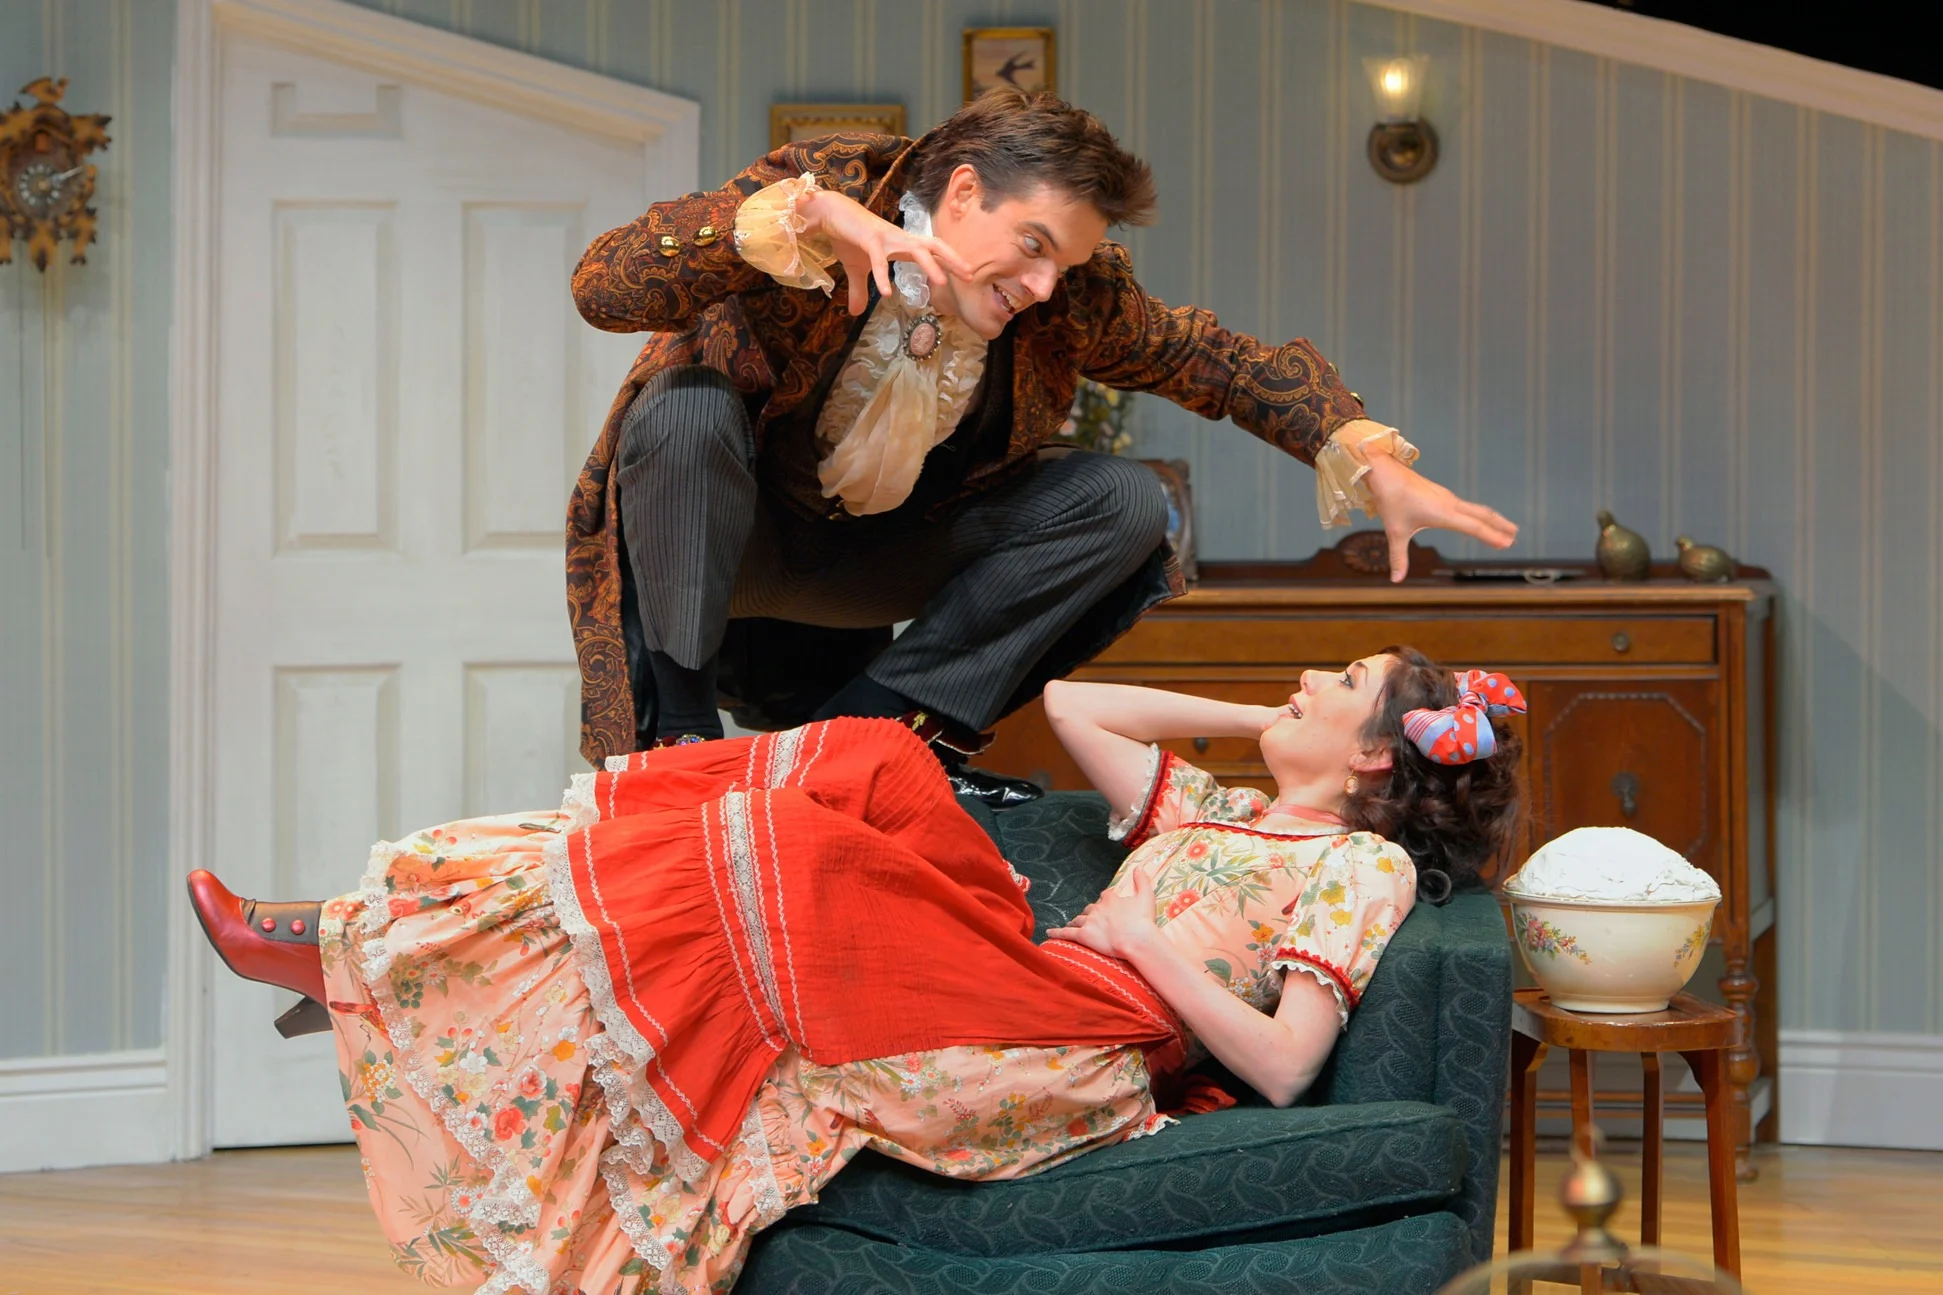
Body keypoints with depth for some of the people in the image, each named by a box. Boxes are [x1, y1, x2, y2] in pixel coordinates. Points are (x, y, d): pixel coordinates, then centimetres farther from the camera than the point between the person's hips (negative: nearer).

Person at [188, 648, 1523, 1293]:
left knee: (793, 871, -19)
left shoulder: (1363, 865, 2)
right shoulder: (1222, 813, 26)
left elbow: (1283, 1063, -10)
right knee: (873, 765, -9)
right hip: (1011, 1003, 8)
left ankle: (357, 946, -13)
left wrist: (1143, 938, -8)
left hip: (1082, 1066, -7)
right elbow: (1072, 703, 29)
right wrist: (1260, 719, 26)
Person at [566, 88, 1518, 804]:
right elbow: (601, 286, -34)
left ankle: (863, 723, -13)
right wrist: (805, 216, -46)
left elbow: (1228, 363, -1)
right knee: (690, 408, -37)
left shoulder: (1073, 301, -10)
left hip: (862, 570, 5)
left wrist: (1373, 465, -17)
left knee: (1123, 504, -12)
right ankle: (675, 730, -24)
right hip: (723, 541, -4)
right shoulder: (822, 182, -23)